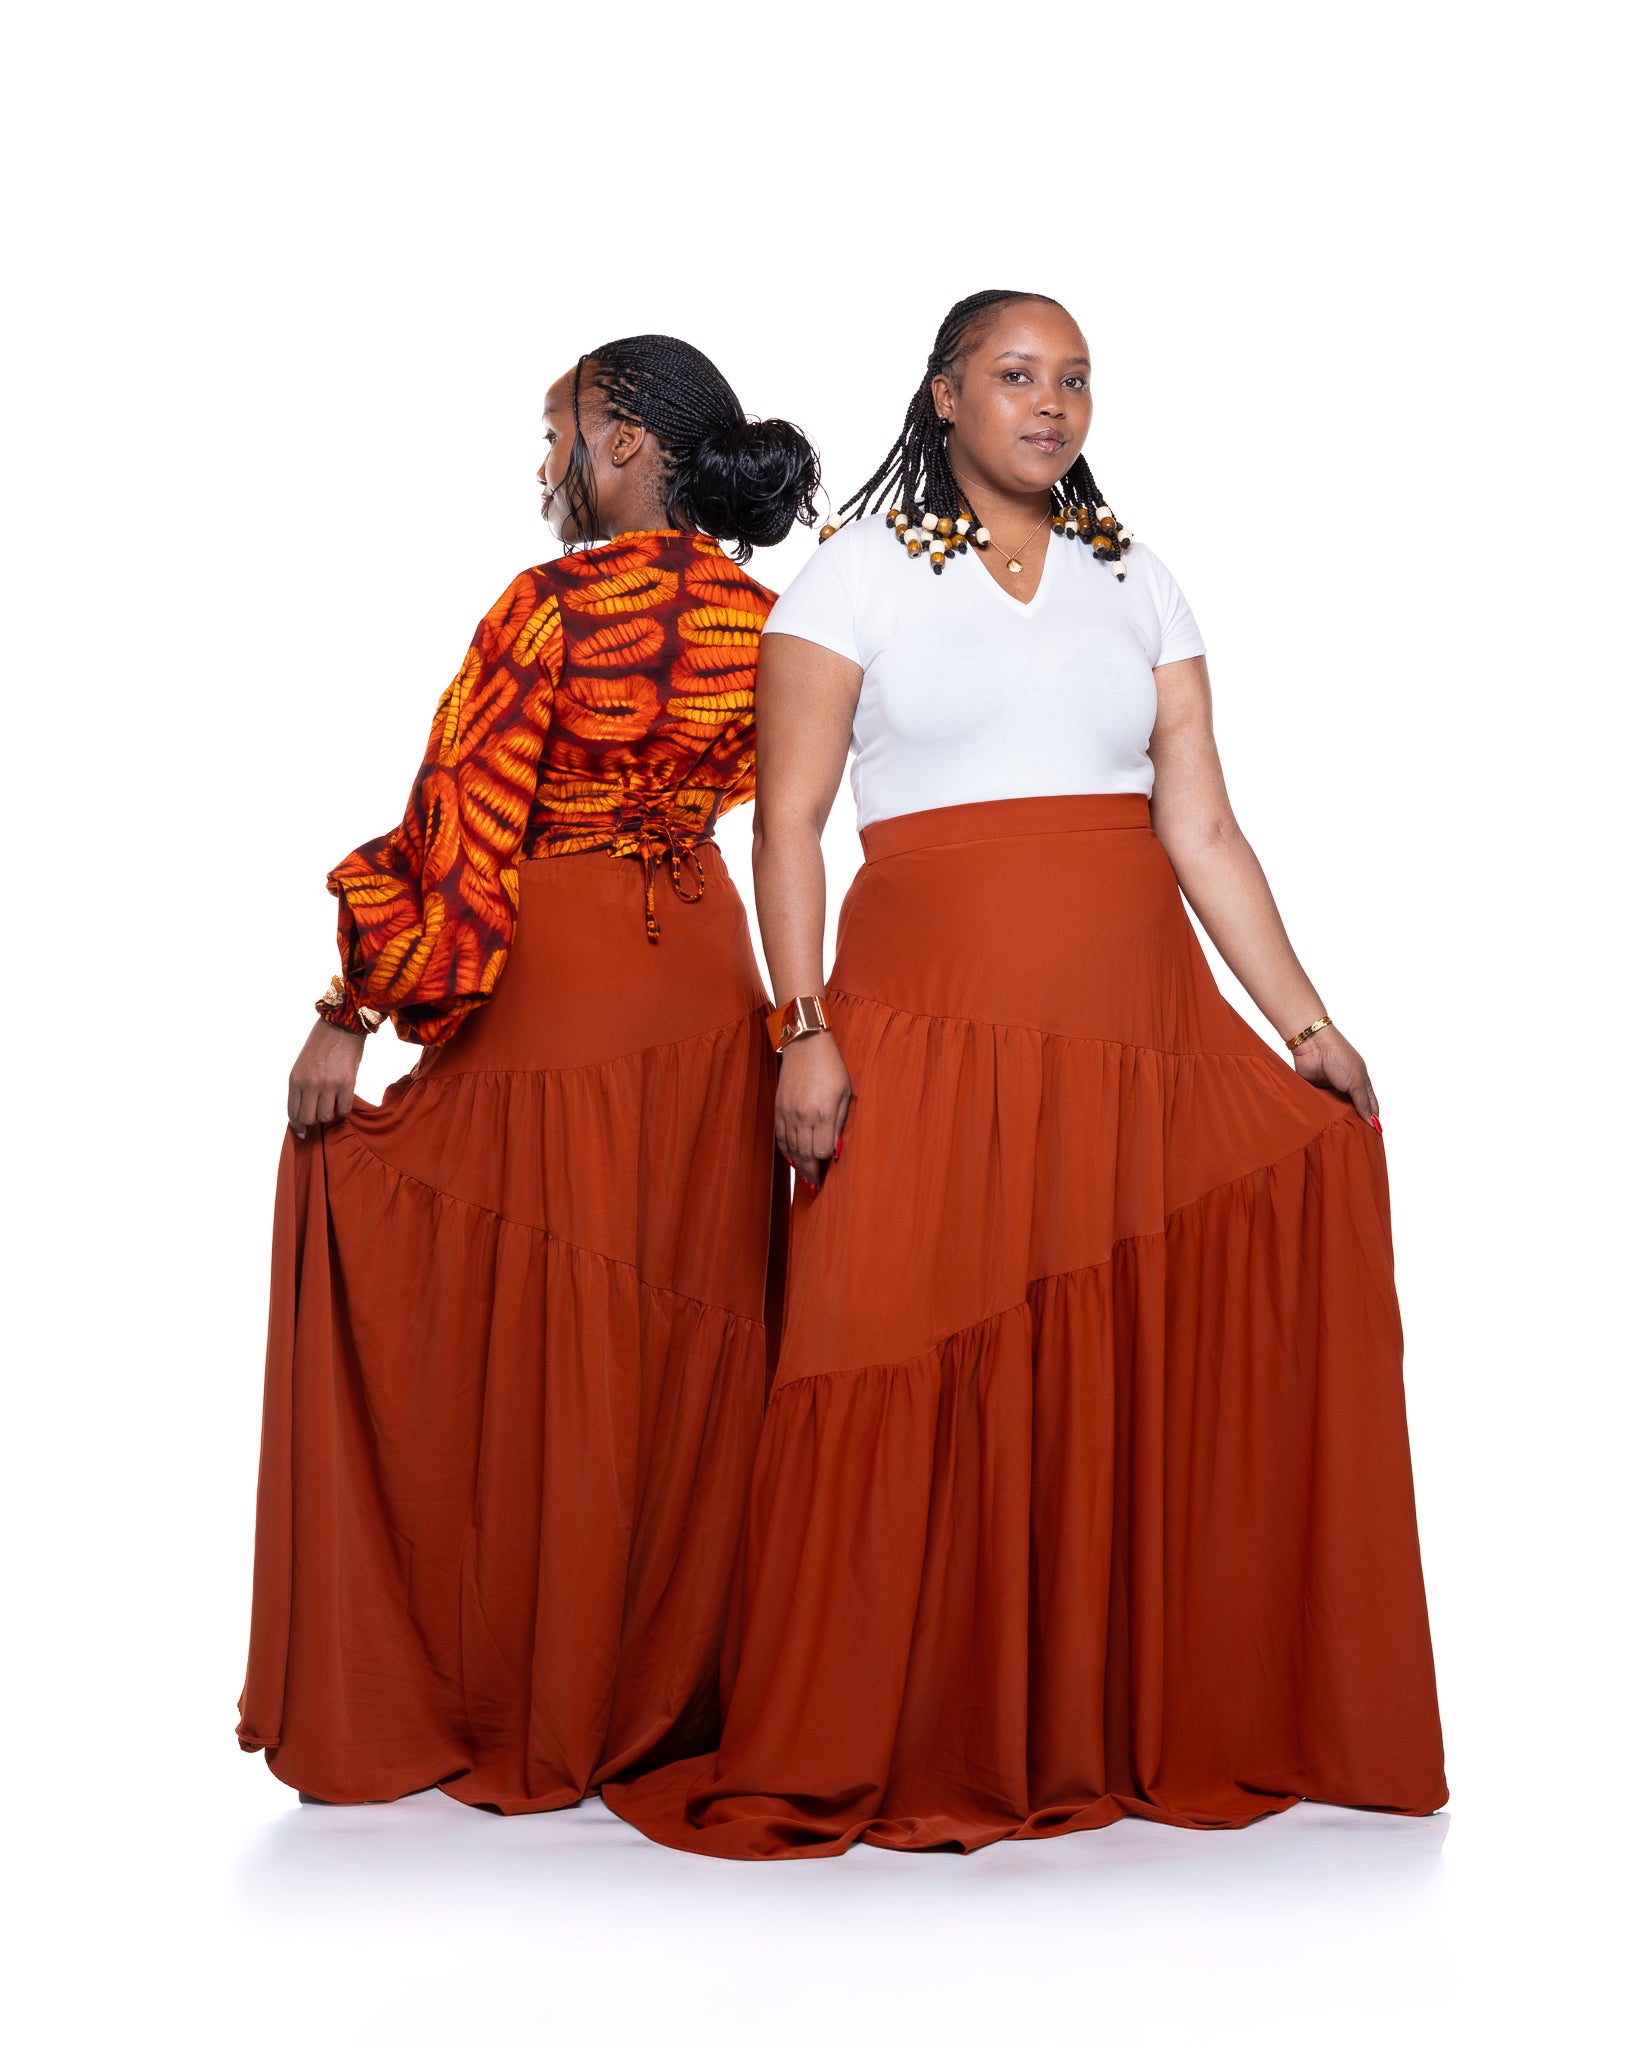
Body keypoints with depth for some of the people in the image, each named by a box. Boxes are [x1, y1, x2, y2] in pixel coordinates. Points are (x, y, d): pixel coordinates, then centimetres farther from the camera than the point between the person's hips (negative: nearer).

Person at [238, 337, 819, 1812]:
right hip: (708, 984, 6)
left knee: (530, 1341, 4)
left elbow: (457, 843, -14)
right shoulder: (763, 624, 4)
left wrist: (350, 1018, -9)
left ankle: (528, 1719, 15)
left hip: (551, 991, -6)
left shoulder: (551, 606, -13)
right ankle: (672, 1682, 23)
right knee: (681, 1332, 12)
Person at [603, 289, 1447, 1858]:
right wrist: (804, 1031, -12)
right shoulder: (859, 570, 5)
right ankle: (869, 1756, 9)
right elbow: (788, 821, -1)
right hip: (935, 1020, -3)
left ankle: (1118, 1732, 18)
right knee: (917, 1372, -4)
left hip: (1140, 1029, 4)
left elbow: (1202, 827, 11)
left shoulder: (1136, 581, 15)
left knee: (1130, 1382, 3)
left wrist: (1305, 1022, 4)